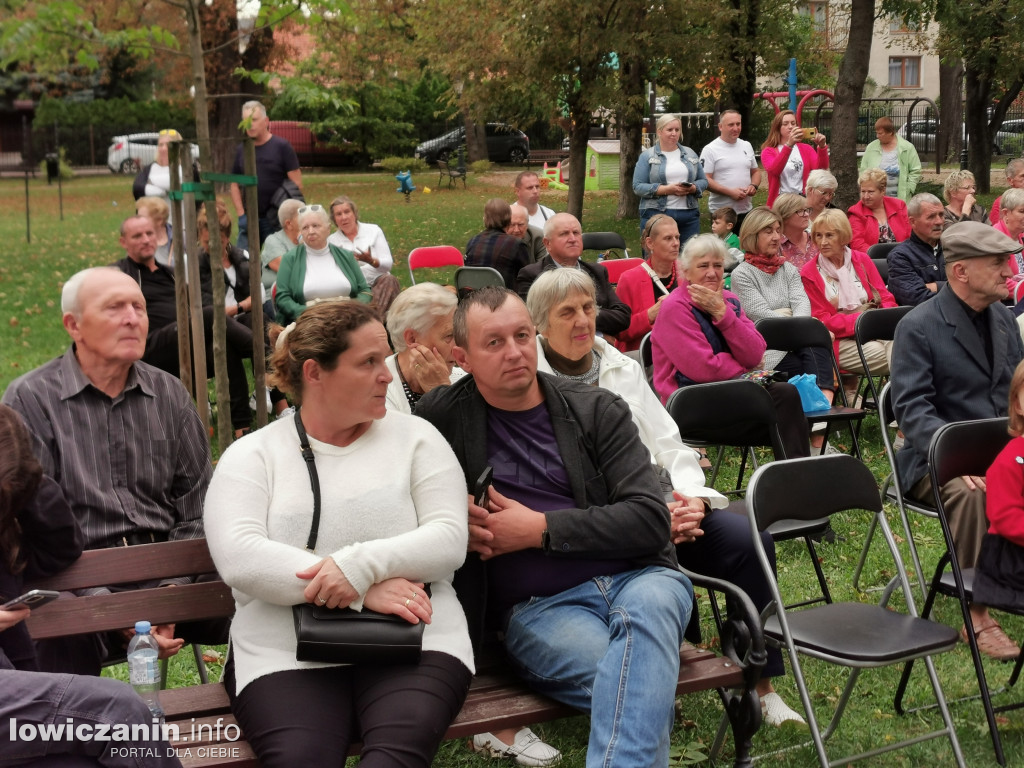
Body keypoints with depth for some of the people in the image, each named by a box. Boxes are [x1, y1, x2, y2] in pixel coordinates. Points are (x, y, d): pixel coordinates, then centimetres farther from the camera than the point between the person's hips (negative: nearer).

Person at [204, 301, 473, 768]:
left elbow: (450, 539, 2)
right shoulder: (251, 456, 10)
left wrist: (363, 563, -17)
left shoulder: (415, 438, 13)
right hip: (285, 656, 0)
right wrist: (364, 592, -15)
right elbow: (238, 558, -7)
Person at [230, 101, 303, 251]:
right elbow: (235, 185, 14)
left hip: (277, 219, -4)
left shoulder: (282, 147, -2)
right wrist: (241, 215, 2)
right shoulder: (241, 150, 10)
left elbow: (297, 184, -5)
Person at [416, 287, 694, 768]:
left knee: (645, 610, -37)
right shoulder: (443, 416, 9)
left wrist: (540, 529, -6)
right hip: (538, 606, -1)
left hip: (637, 577, 2)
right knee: (636, 682, -35)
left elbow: (650, 519, 1)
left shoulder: (597, 411, 9)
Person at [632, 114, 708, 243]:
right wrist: (667, 189, -15)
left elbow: (703, 181, 15)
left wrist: (692, 188, -8)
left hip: (689, 215, 3)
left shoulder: (690, 154, 16)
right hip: (656, 214, -3)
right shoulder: (647, 156, 4)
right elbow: (638, 187, -4)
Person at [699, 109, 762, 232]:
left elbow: (756, 171, 20)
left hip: (746, 210, 5)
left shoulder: (747, 146, 13)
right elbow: (705, 180, -11)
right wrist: (730, 192, -19)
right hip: (721, 212, -5)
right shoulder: (710, 150, -5)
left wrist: (754, 186, -2)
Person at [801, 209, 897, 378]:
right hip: (841, 339, -3)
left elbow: (885, 298, 14)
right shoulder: (809, 273, 5)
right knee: (881, 354, -34)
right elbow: (821, 320, 0)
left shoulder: (861, 259, 17)